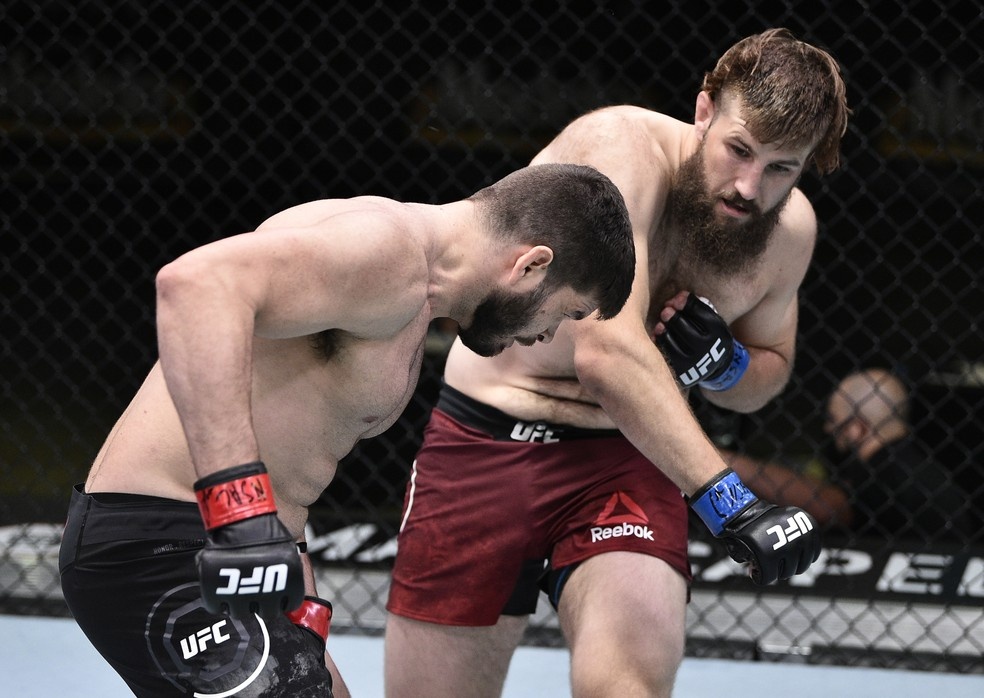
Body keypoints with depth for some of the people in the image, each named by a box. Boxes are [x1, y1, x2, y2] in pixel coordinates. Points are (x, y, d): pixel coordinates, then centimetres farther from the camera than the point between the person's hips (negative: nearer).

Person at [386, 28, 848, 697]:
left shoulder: (790, 229, -2)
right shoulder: (620, 147, -22)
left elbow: (770, 368, 18)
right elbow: (605, 350, -34)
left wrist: (726, 366, -8)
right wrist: (728, 500, -41)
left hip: (626, 460, 3)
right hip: (483, 440, -3)